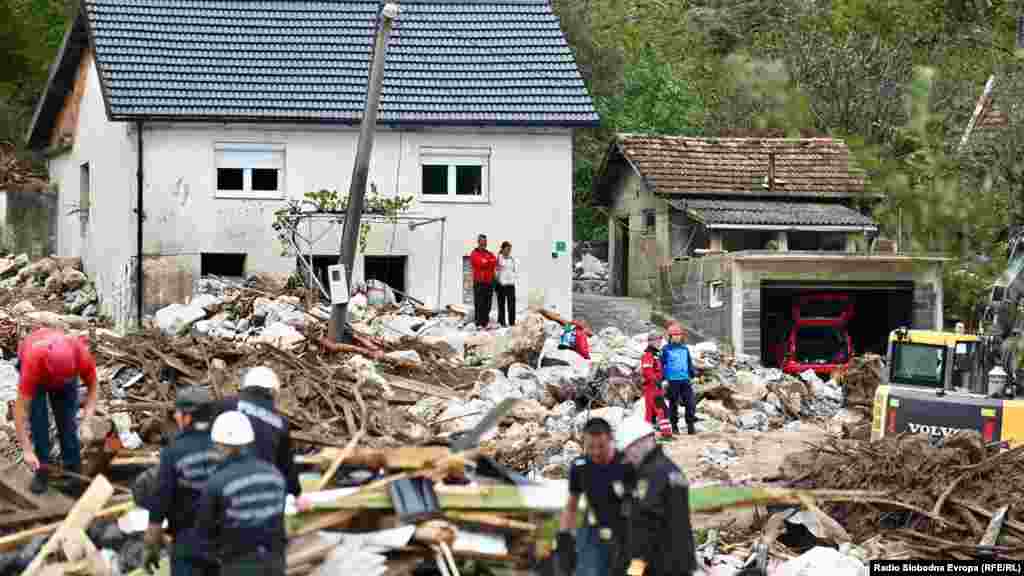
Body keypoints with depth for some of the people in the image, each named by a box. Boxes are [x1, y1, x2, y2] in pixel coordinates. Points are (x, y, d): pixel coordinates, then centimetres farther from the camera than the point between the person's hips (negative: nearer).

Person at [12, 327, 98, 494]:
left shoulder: (82, 355, -39)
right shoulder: (32, 363, -45)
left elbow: (92, 386, -16)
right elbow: (20, 408, -39)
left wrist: (88, 419, -28)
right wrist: (27, 451, -41)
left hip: (65, 364, 2)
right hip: (37, 361, -2)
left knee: (67, 418, -3)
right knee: (38, 419, -13)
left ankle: (73, 467, 8)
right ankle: (42, 469, -3)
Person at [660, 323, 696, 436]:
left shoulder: (685, 349, 11)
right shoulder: (666, 349, -1)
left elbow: (690, 364, 20)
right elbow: (661, 364, 1)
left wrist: (692, 376, 17)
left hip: (685, 380, 3)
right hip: (672, 381, -3)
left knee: (690, 403, -4)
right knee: (673, 404, 5)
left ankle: (690, 426, 3)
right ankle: (674, 426, 15)